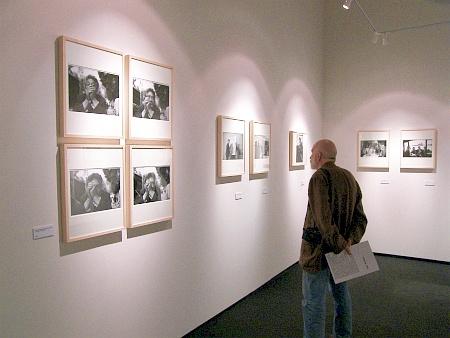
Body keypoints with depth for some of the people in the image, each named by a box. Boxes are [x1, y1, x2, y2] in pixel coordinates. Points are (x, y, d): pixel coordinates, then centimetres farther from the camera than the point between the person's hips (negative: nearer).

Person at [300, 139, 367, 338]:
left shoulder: (320, 177, -18)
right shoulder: (349, 177, 7)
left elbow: (323, 219, -28)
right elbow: (360, 217, 4)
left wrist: (340, 244, -20)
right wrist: (350, 241, -7)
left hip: (319, 250, -8)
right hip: (341, 248, 9)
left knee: (313, 303, 1)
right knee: (341, 294, 22)